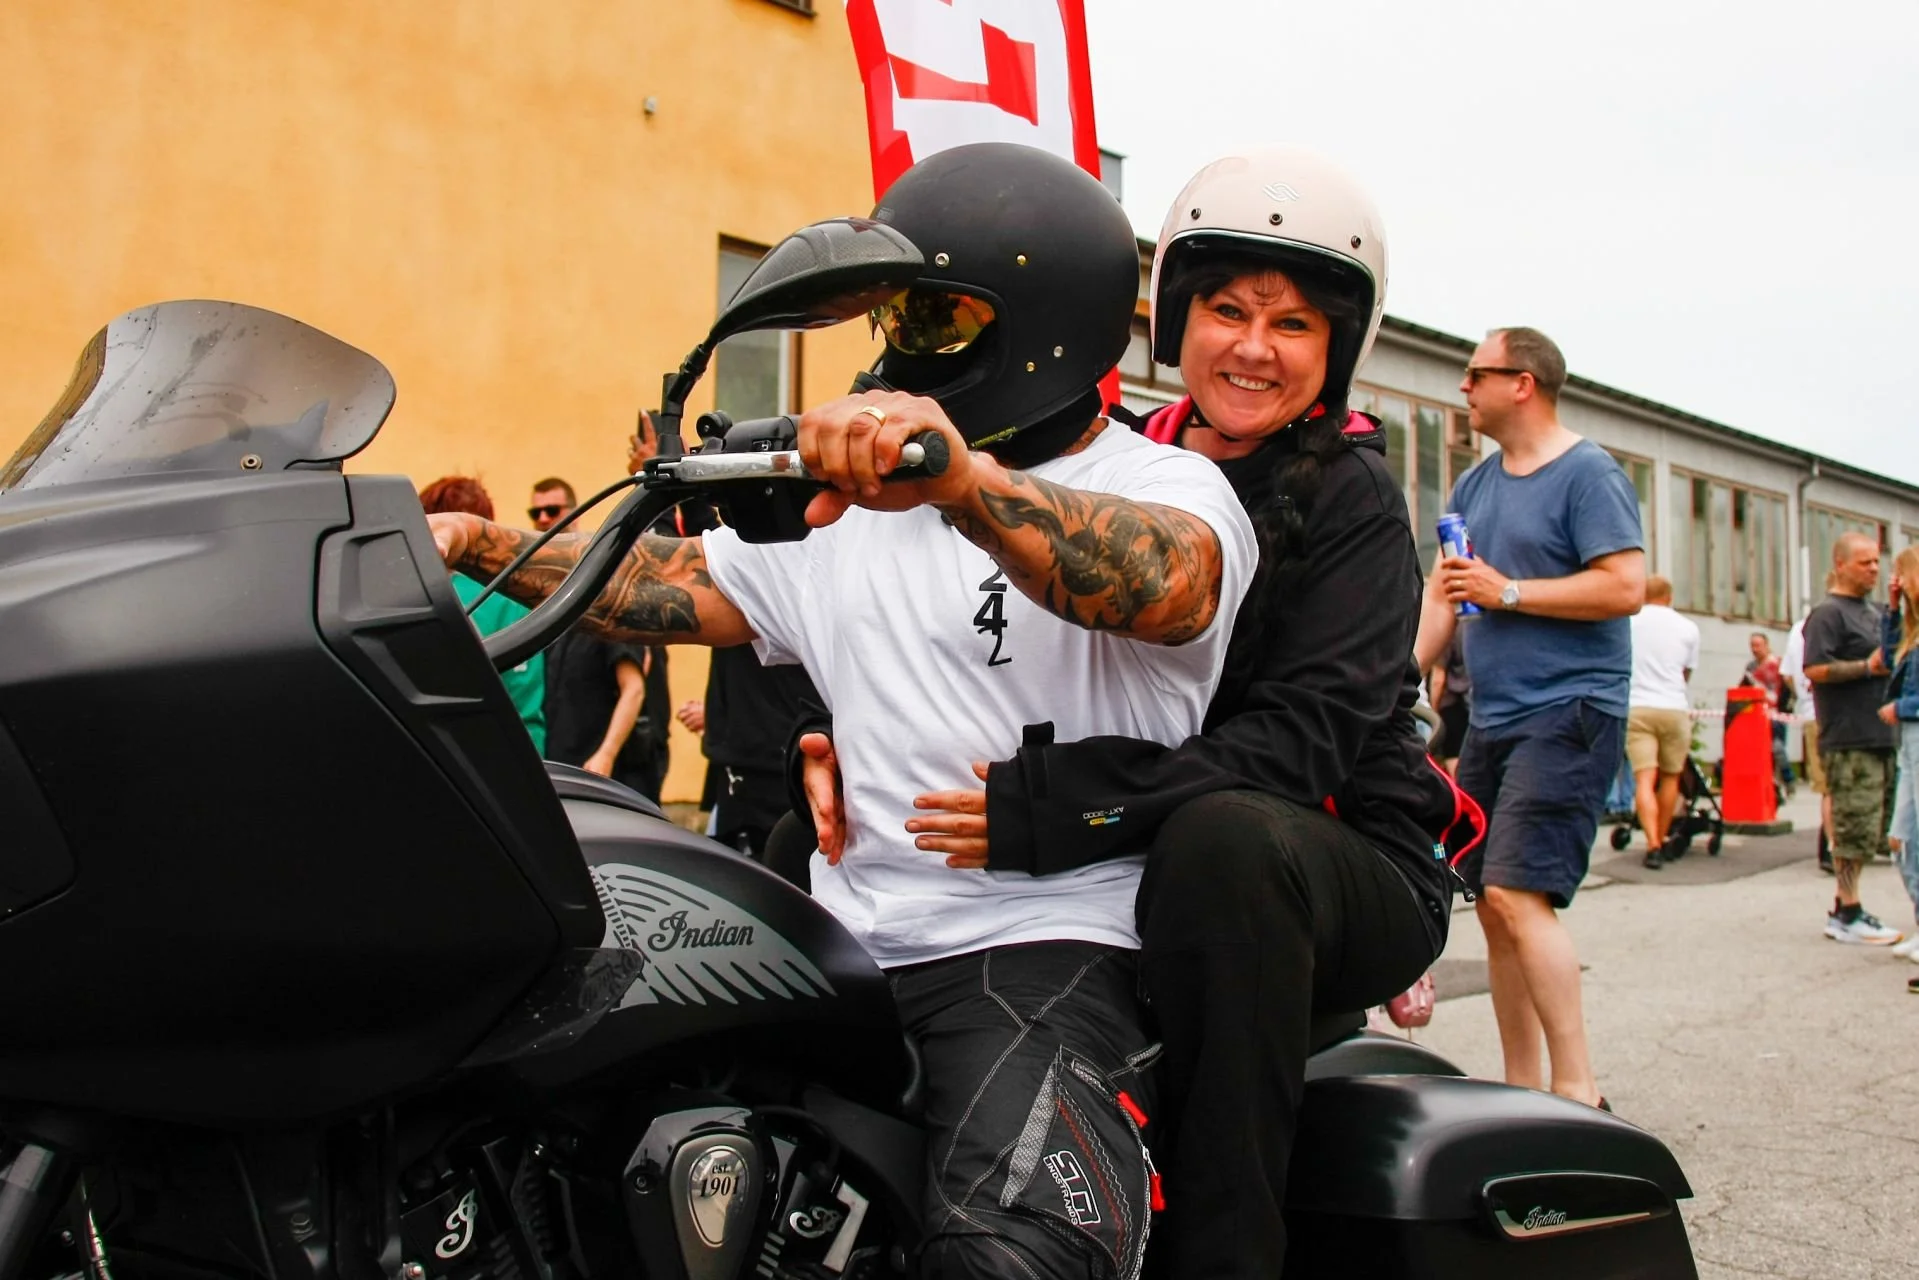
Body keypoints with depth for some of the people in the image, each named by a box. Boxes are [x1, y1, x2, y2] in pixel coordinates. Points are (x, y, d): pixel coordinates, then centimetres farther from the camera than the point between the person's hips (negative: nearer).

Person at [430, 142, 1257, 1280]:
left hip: (1046, 944, -7)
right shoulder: (840, 501, 22)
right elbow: (673, 587, 24)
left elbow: (1164, 582, -26)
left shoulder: (1168, 487, -3)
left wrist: (964, 480, -43)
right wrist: (482, 544, 10)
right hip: (840, 948, 7)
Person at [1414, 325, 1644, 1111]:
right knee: (1492, 905, 9)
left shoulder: (1588, 474, -7)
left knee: (1518, 896, -17)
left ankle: (1577, 1088, -11)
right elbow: (1442, 592, 16)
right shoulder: (1475, 485, 17)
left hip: (1567, 713, -8)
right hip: (1493, 717, 8)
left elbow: (1625, 588, -16)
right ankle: (1521, 1084, 18)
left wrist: (1508, 592, -13)